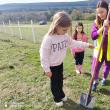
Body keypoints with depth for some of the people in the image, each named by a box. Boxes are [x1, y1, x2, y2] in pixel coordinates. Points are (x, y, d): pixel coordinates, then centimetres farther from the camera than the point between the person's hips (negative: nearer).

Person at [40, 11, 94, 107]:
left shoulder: (65, 36, -8)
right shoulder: (48, 38, -29)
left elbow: (73, 43, 9)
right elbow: (44, 55, -24)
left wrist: (87, 45, 9)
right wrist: (47, 69, -19)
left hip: (60, 63, 6)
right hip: (52, 66, -6)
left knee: (60, 80, 24)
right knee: (54, 83, 13)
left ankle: (61, 94, 48)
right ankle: (57, 98, 36)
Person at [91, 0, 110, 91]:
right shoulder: (97, 22, -6)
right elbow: (93, 36, -16)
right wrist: (103, 27, -27)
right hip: (100, 50, 0)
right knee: (95, 68, 4)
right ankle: (95, 81, 31)